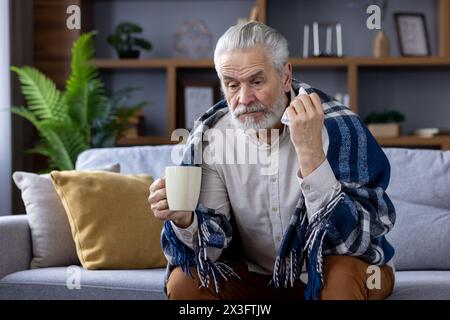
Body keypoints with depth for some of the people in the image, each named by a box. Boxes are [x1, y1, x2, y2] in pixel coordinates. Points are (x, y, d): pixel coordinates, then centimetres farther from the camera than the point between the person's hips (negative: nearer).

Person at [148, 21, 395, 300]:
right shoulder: (208, 137, -11)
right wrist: (184, 220, -33)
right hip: (257, 274, 4)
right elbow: (210, 246, -10)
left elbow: (352, 241, -29)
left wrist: (310, 153, -39)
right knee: (183, 283, -18)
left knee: (345, 274, -34)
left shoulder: (338, 127, -22)